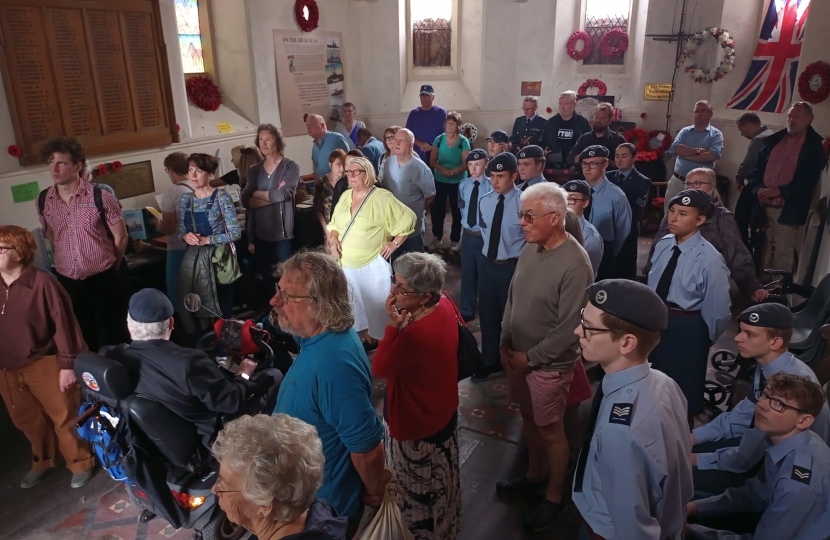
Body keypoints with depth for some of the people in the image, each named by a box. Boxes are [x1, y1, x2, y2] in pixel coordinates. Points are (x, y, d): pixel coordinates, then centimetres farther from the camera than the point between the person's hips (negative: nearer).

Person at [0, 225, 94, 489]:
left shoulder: (42, 283, -19)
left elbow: (64, 325, -15)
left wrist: (68, 364, -13)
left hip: (45, 365, -6)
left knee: (64, 418, 8)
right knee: (28, 421, 22)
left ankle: (80, 464, 28)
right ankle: (42, 462, 44)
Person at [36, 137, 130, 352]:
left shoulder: (100, 196, -12)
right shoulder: (43, 201, -1)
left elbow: (121, 237, -4)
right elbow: (51, 238, 14)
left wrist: (109, 268, 7)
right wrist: (67, 265, 16)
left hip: (103, 280, -3)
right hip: (68, 282, 4)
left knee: (113, 336, 8)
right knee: (82, 339, 16)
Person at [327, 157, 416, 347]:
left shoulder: (381, 198, -13)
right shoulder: (345, 196, 7)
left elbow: (408, 219, -11)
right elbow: (334, 224, 17)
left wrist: (395, 243, -11)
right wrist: (333, 239, -1)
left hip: (373, 264, -6)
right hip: (347, 263, 6)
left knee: (376, 305, 2)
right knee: (356, 304, 16)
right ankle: (367, 338, 32)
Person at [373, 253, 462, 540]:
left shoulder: (415, 334, -39)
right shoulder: (446, 305, -12)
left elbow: (379, 368, -25)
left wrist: (393, 324, -33)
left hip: (416, 425, -9)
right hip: (442, 412, 9)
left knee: (416, 492, 18)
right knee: (438, 483, 32)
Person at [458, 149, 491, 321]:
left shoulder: (491, 186, -15)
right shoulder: (463, 185, 0)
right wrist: (464, 225, 11)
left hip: (484, 235, -4)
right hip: (467, 235, 4)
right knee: (467, 273, 15)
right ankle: (467, 310, 31)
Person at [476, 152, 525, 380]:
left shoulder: (524, 202, -17)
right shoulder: (485, 201, 1)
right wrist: (488, 251, 13)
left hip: (512, 267, -5)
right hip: (488, 265, 5)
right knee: (488, 315, 17)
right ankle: (490, 361, 36)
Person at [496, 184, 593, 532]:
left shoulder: (575, 264, -24)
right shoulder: (529, 249, -2)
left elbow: (569, 328, -21)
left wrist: (530, 358, -14)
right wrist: (505, 344, 3)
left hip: (548, 364, -6)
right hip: (517, 356, 7)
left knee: (550, 431, 10)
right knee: (529, 419, 22)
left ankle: (554, 497, 31)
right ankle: (534, 475, 44)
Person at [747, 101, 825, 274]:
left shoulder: (814, 147, -1)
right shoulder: (773, 141, 12)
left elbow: (808, 181, -10)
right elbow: (757, 168, 11)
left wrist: (778, 191, -19)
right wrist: (758, 189, -8)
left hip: (788, 211, -4)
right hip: (763, 207, 4)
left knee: (783, 256, -1)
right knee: (763, 252, 11)